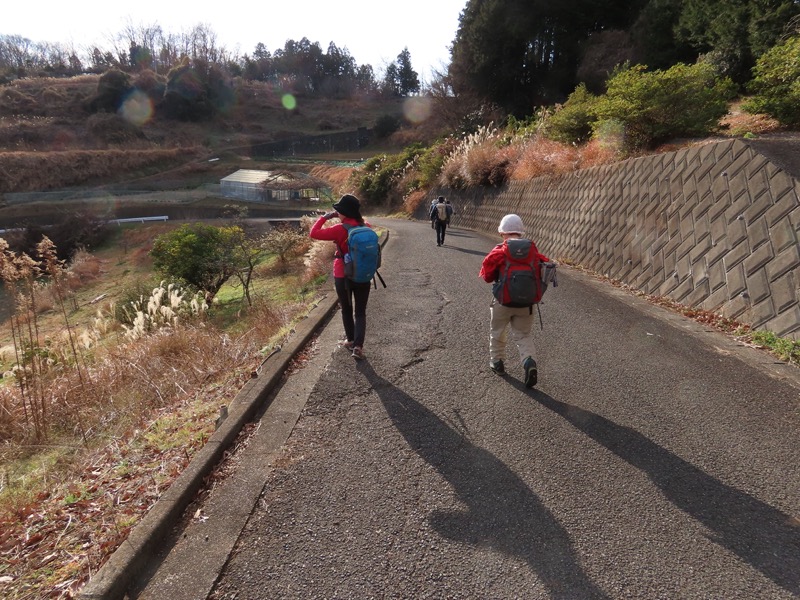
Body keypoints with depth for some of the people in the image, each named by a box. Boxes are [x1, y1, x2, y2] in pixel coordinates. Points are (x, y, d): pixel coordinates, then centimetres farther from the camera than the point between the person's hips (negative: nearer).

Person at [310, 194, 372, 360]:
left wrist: (325, 217, -4)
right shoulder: (367, 227, -5)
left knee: (347, 310, 18)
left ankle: (351, 341, 29)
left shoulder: (340, 230, -18)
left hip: (343, 277, -3)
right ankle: (358, 345, -4)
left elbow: (314, 233, -14)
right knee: (360, 312, 9)